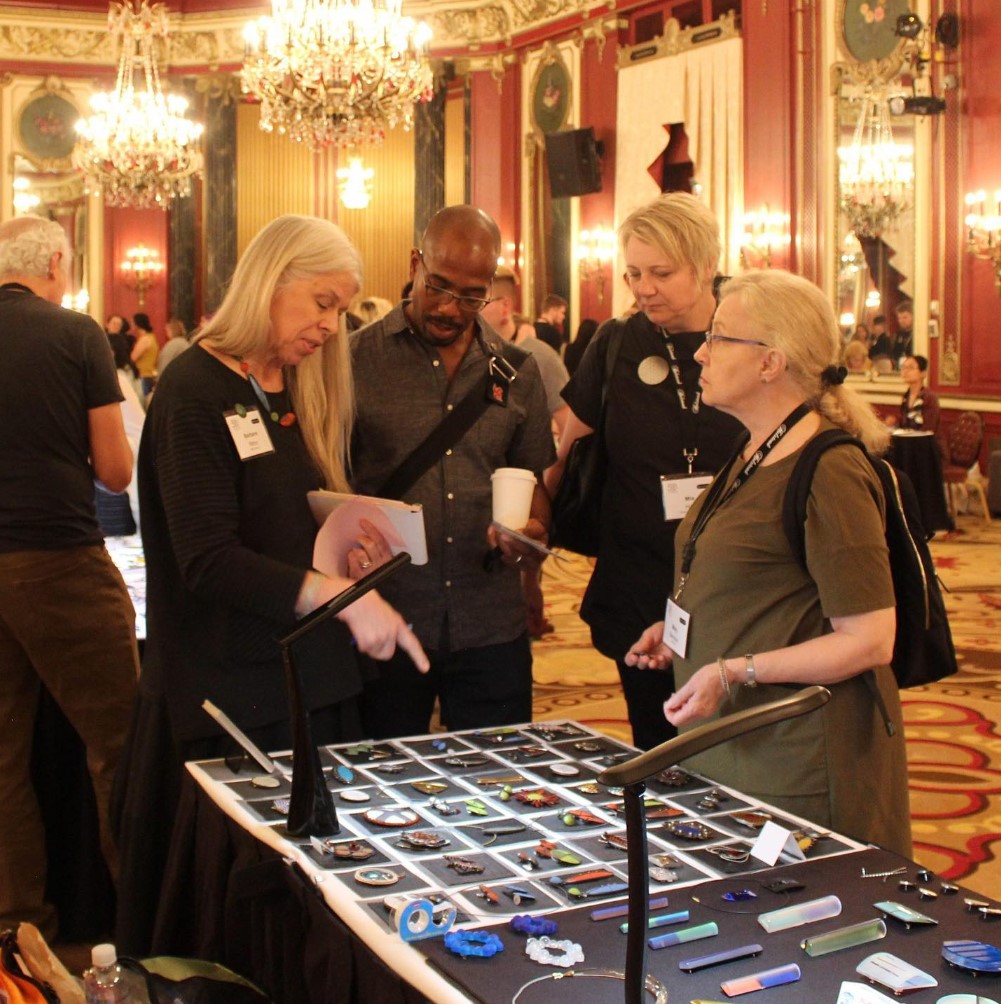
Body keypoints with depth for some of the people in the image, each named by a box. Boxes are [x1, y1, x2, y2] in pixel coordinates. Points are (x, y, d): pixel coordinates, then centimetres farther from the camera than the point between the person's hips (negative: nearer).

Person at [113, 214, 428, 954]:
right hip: (230, 692, -7)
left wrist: (348, 545, 0)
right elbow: (210, 562, -21)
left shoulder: (300, 393, 13)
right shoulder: (194, 392, -12)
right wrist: (339, 594, -28)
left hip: (316, 677, 7)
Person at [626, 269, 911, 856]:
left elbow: (870, 641, -21)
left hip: (800, 762, -9)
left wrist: (734, 672, -24)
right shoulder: (754, 455, 11)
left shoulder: (829, 475, -19)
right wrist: (681, 630, 11)